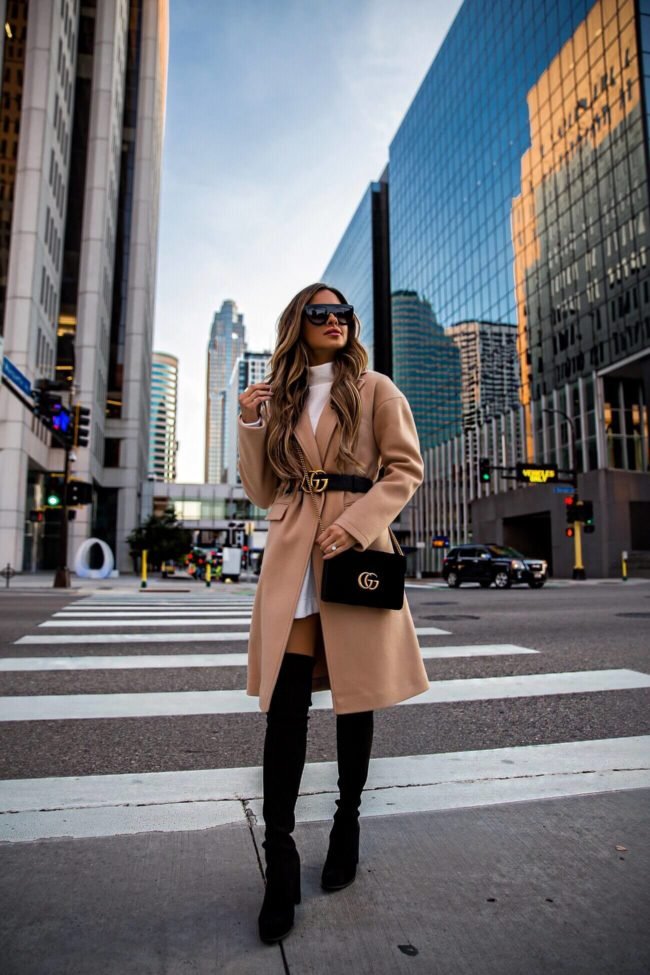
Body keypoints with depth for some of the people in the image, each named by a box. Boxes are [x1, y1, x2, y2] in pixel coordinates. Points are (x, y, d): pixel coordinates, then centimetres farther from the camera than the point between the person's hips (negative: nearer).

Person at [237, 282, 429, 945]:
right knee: (285, 704, -2)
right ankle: (280, 859, 10)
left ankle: (347, 823, 31)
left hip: (356, 552, -1)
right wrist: (253, 425, 0)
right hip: (291, 558, 2)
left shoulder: (375, 390, 7)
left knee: (354, 698, 9)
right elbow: (263, 492, 13)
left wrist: (357, 522, -15)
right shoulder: (279, 398, 15)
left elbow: (406, 469, -1)